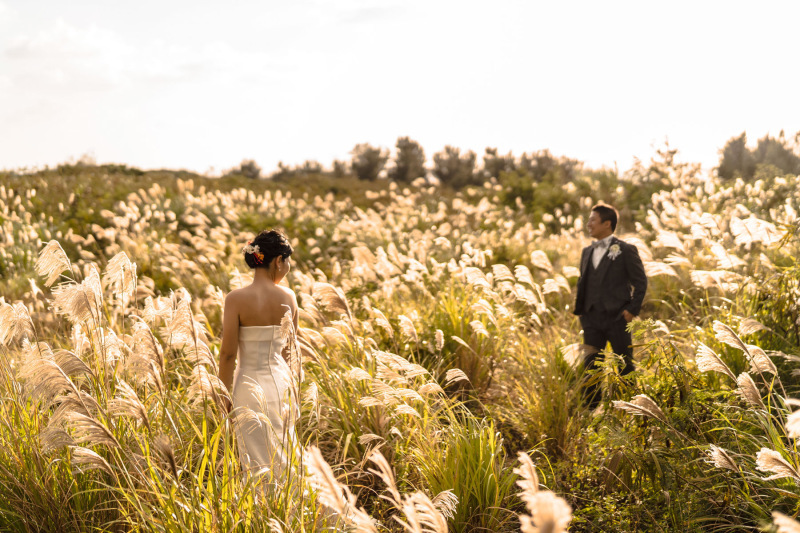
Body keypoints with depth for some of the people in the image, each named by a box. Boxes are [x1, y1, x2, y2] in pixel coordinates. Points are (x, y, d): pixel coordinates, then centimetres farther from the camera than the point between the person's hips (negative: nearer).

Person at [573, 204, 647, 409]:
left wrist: (632, 309, -10)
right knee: (590, 364, 3)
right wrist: (580, 309, 8)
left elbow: (640, 282, -3)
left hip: (617, 317, -5)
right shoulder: (587, 252, 14)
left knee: (624, 364, 4)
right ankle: (591, 407, 9)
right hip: (592, 319, 5)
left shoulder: (625, 250, -4)